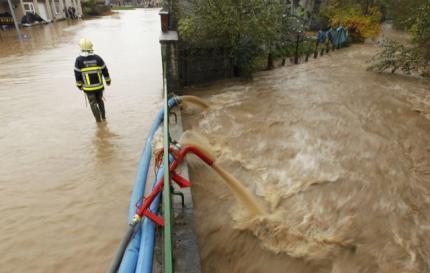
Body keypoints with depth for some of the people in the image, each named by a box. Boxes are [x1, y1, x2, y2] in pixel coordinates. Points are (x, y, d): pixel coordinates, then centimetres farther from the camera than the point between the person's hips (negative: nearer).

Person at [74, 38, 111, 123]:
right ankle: (103, 117, 30)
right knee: (100, 100, 23)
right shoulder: (97, 58, -9)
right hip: (99, 85, 2)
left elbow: (77, 74, -6)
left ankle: (98, 119, 18)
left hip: (88, 87, -2)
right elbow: (105, 70, -3)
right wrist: (108, 80, 13)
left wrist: (79, 85, 8)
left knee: (93, 103, 14)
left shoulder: (79, 60, -11)